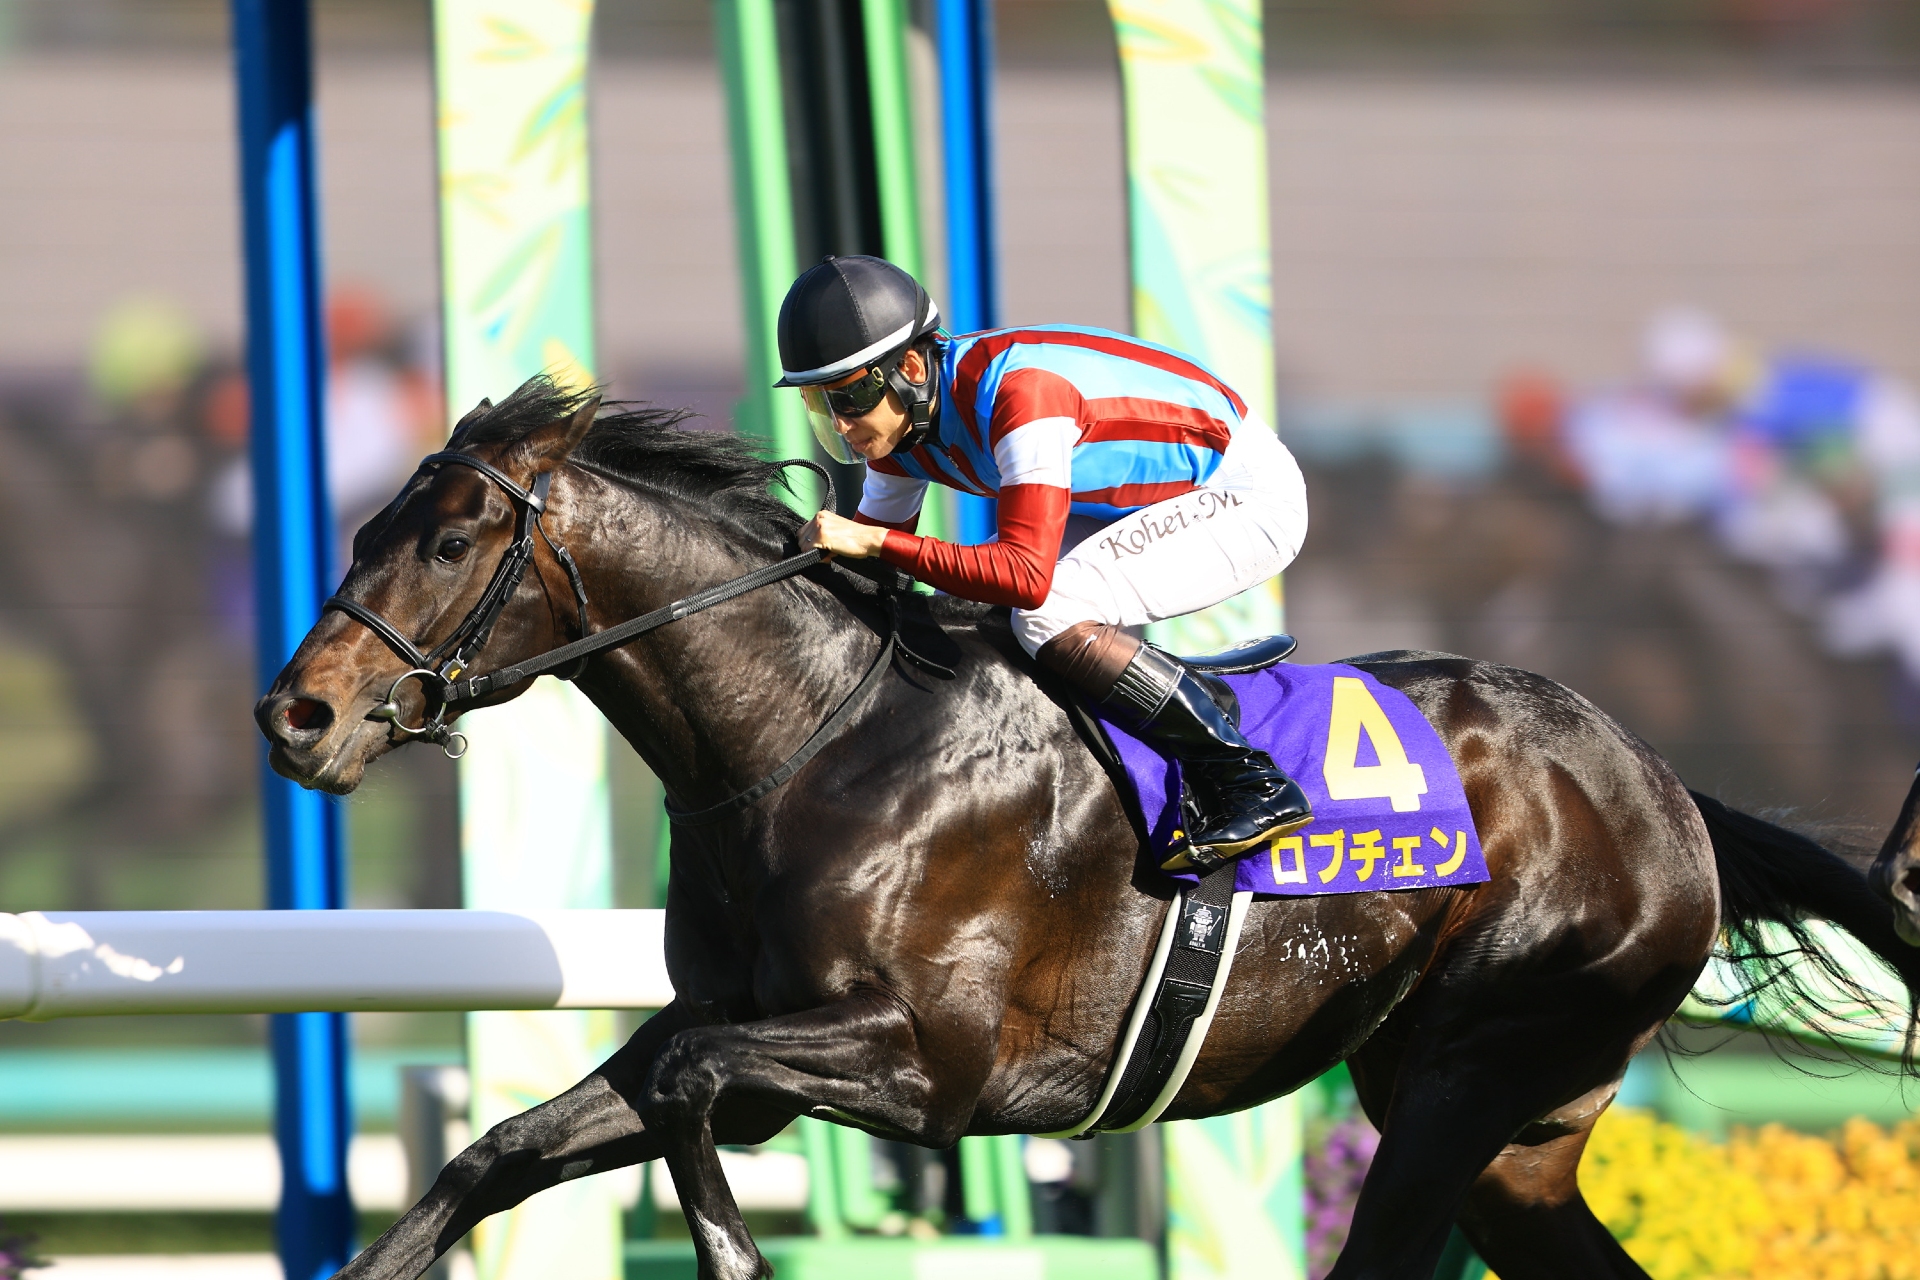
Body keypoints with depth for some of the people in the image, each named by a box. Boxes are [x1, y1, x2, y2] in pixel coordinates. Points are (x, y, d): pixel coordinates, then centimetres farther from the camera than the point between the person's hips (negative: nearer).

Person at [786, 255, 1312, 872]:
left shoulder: (1020, 395, -33)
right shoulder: (900, 422, -5)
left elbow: (1027, 576, -39)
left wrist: (874, 541, -41)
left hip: (1250, 497, -9)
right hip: (1143, 505, 9)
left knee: (1047, 617, -27)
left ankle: (1253, 787, -22)